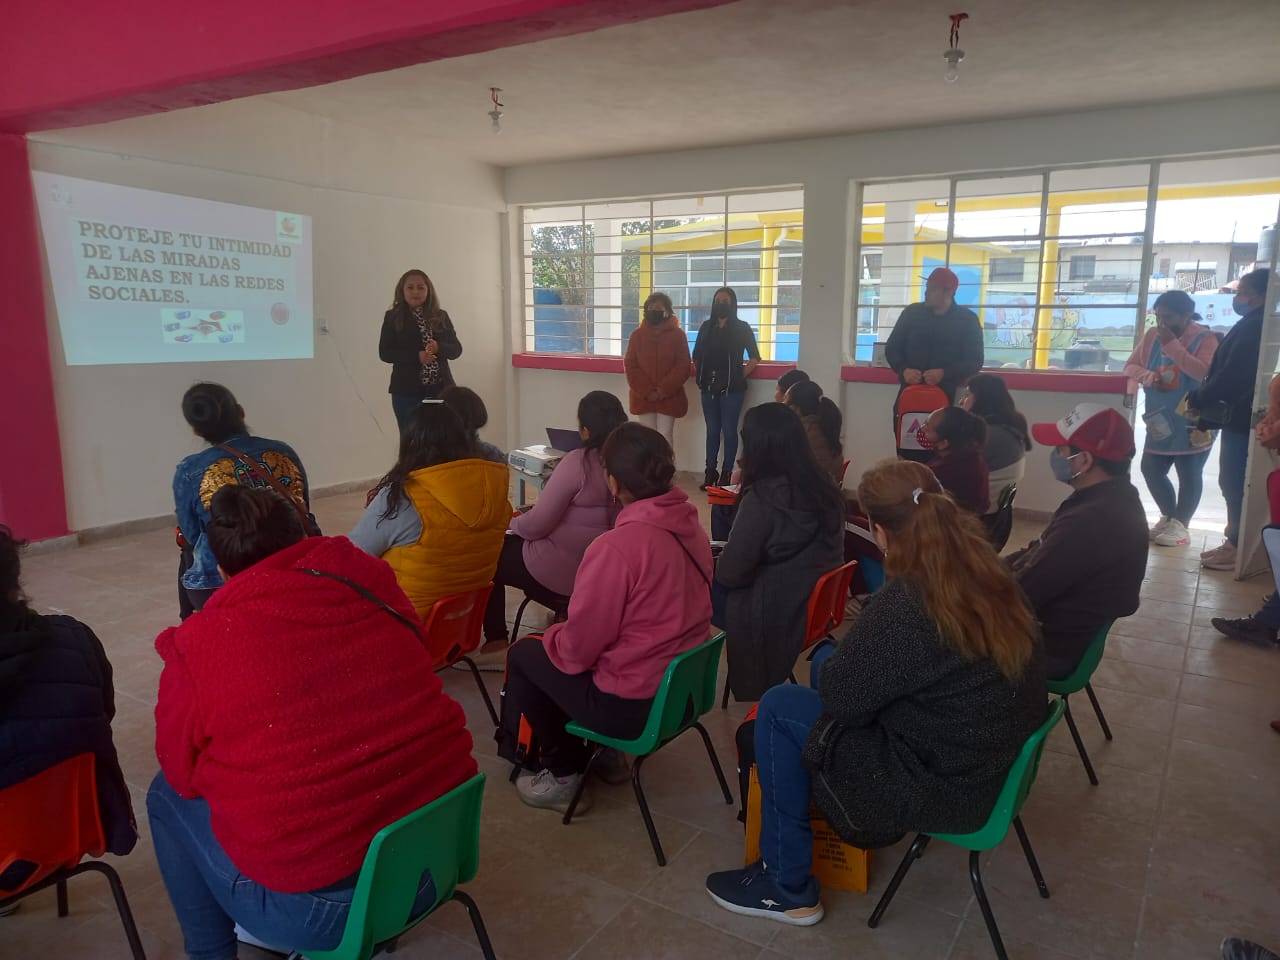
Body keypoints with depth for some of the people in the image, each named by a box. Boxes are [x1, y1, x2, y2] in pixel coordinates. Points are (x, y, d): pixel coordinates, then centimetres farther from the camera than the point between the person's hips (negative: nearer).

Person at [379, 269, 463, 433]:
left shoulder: (440, 316, 9)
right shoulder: (393, 317, 2)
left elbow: (457, 349, 6)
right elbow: (384, 353, -4)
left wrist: (439, 348, -16)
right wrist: (416, 356, -17)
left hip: (440, 389, 2)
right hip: (407, 391, -2)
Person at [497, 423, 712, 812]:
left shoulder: (616, 546, -27)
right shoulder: (691, 526, -3)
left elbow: (578, 647, -19)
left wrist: (552, 635, 5)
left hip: (631, 705, -8)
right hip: (684, 684, 8)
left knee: (525, 654, 13)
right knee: (553, 642, 25)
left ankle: (563, 775, 21)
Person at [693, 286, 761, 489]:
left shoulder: (742, 328, -1)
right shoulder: (706, 327, 10)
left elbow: (755, 357, 0)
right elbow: (696, 356, 16)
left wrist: (740, 377, -5)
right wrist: (700, 379, 7)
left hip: (732, 389, -4)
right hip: (709, 388, 4)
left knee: (729, 431, -2)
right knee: (712, 430, 9)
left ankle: (726, 475, 3)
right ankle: (710, 473, 15)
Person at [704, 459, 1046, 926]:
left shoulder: (904, 603, -28)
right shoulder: (989, 576, -4)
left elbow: (839, 694, -15)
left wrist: (850, 647, 5)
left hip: (942, 789, -8)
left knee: (778, 708, 1)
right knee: (827, 660, 17)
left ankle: (787, 887, 15)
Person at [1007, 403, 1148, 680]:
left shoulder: (1090, 523, -32)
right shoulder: (1112, 496, 2)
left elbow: (1022, 594, -26)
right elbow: (1040, 554, 11)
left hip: (1052, 648, -9)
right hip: (1067, 626, 9)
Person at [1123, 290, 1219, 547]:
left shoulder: (1204, 338, -11)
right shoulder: (1152, 336, 5)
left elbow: (1205, 373, -25)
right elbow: (1130, 366, 8)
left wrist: (1173, 345, -25)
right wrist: (1146, 375, -15)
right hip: (1160, 420, 6)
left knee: (1189, 474, 2)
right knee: (1151, 469, 10)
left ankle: (1180, 525, 12)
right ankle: (1169, 516, 29)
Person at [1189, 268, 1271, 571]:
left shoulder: (1252, 327, -16)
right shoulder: (1254, 325, 15)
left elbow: (1231, 375, -23)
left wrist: (1197, 400, -12)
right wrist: (1203, 401, 11)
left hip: (1240, 418, -10)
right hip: (1241, 416, 10)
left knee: (1234, 483, -4)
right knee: (1233, 483, 14)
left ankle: (1238, 548, 3)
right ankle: (1235, 541, 21)